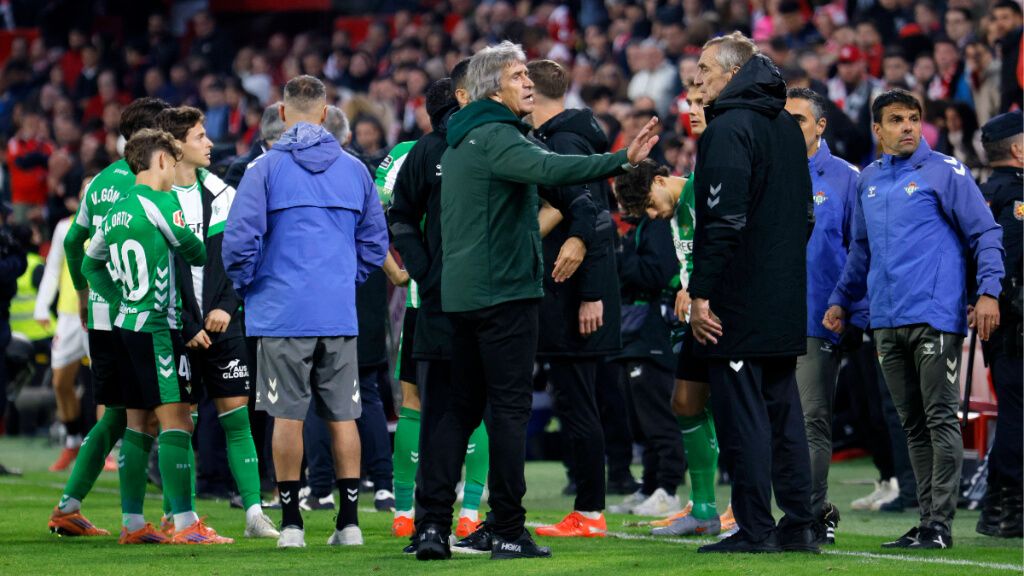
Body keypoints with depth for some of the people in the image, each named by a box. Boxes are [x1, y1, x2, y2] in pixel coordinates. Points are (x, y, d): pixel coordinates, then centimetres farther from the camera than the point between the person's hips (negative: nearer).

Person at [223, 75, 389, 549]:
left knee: (287, 417, 2)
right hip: (339, 314, 3)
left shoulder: (266, 168, -5)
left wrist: (244, 284, 7)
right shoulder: (355, 170, 6)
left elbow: (240, 239, -10)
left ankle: (291, 522, 3)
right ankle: (349, 522, 7)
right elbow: (375, 243, 12)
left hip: (282, 313, -3)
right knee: (342, 417, 7)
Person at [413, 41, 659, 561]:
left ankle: (433, 524, 5)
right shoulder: (495, 136, -13)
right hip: (504, 289, -9)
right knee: (509, 410, -5)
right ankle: (509, 533, -4)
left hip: (461, 293, 9)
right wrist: (622, 160, -37)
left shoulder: (459, 142, 18)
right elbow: (549, 169, -31)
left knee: (461, 407, 11)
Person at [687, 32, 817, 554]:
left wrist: (701, 294, -18)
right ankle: (798, 525, 12)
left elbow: (723, 221, -20)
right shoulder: (787, 126, 15)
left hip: (739, 302, -9)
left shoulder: (728, 130, -14)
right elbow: (804, 212, 21)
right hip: (785, 300, 9)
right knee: (783, 412, 11)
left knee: (744, 416, -5)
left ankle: (755, 528, -4)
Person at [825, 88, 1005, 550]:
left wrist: (988, 291, -13)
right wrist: (841, 299, 22)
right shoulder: (867, 181, 16)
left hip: (935, 316, -6)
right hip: (886, 322, 6)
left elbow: (985, 233, -3)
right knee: (913, 425, 8)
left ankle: (940, 523, -7)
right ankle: (926, 520, 12)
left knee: (940, 419, -7)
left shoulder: (945, 172, -2)